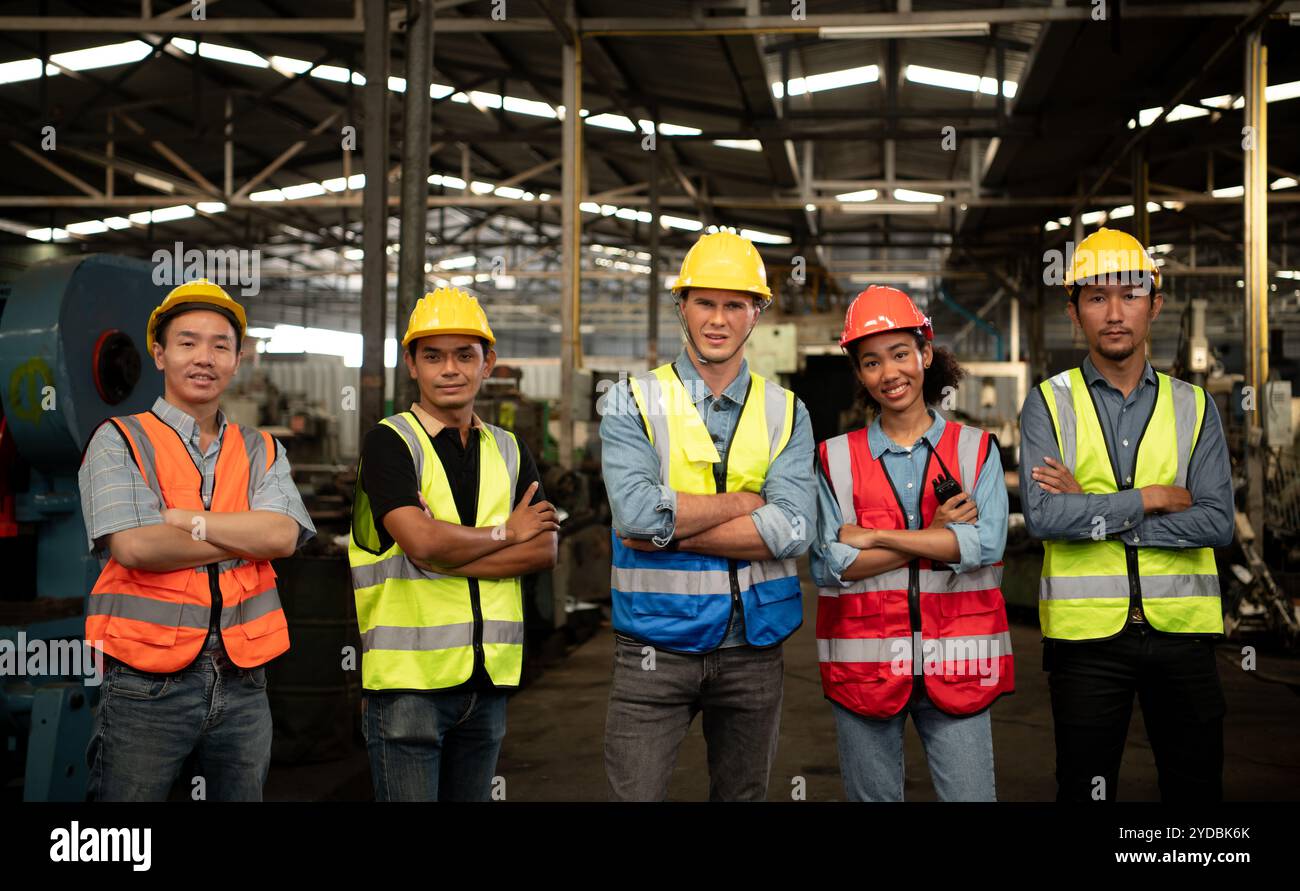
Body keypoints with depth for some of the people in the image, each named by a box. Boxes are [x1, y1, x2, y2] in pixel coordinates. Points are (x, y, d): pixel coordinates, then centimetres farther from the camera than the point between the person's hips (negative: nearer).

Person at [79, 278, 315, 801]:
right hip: (147, 685, -3)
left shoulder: (261, 452, 11)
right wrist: (250, 533, -8)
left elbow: (283, 536, -8)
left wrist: (180, 518, -13)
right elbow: (133, 546, -15)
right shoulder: (119, 440, 0)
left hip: (243, 684, 4)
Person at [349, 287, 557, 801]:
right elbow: (421, 541, -19)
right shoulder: (389, 442, -4)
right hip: (409, 677, -5)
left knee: (472, 796, 14)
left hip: (489, 679, 5)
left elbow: (544, 549, 0)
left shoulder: (508, 450, 13)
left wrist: (449, 555, -12)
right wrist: (506, 532, -4)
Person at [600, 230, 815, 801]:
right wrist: (743, 501, -12)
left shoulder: (785, 413, 3)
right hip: (655, 645, -2)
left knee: (743, 794, 17)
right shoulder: (633, 402, -2)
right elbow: (636, 513, -20)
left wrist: (670, 531, -16)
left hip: (753, 646, 3)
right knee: (635, 794, -1)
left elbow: (792, 530, -13)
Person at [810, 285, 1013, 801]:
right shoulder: (836, 458, 5)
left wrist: (874, 536, -11)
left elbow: (986, 545, -10)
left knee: (971, 796, -1)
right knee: (871, 797, 10)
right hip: (864, 663, 1)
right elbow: (829, 566, -6)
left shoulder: (976, 449, 6)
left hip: (954, 666, 0)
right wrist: (935, 536, -9)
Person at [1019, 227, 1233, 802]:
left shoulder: (1193, 407, 6)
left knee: (1196, 786, 10)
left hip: (1182, 629, 2)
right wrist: (1148, 499, -11)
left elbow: (1217, 524, -7)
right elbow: (1042, 516, -15)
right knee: (1086, 787, 8)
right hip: (1086, 631, -2)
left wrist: (1091, 513, -12)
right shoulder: (1048, 404, 0)